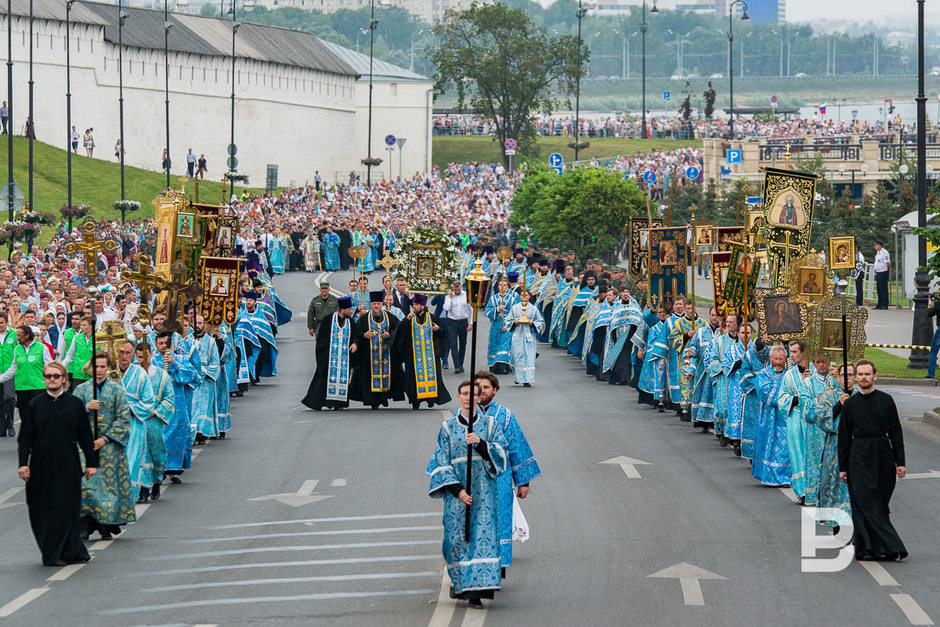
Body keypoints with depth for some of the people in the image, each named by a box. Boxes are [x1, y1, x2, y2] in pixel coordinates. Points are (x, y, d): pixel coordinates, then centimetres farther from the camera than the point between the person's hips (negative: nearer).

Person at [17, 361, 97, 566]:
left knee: (65, 509, -4)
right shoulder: (35, 405, 4)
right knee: (43, 509, 2)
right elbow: (25, 436, 3)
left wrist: (91, 463, 3)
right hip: (42, 464, 1)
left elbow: (85, 436, 6)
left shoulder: (75, 404, 4)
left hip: (68, 465, -1)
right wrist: (23, 463, -6)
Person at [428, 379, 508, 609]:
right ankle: (458, 581, 24)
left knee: (482, 534, -10)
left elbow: (501, 452, -2)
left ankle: (475, 591, -12)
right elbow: (442, 462, 1)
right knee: (456, 536, 0)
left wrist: (481, 443, -20)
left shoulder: (489, 424, 7)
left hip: (483, 488, 0)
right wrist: (458, 490, -10)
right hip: (456, 489, 1)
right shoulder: (448, 427, 6)